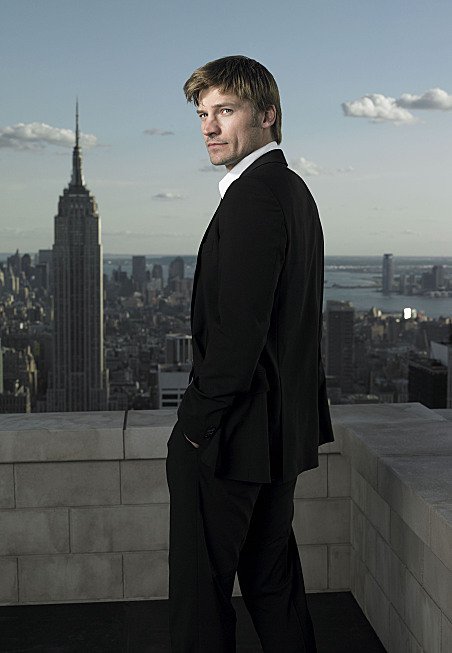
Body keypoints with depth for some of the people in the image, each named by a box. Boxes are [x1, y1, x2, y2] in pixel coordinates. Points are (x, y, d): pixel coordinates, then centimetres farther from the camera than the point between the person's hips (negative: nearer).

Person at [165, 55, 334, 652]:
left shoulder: (251, 198, -19)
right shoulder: (294, 190, 13)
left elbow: (237, 330, -24)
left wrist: (197, 422, -14)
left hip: (233, 431, -10)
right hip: (285, 423, 10)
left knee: (201, 588, 3)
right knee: (272, 575, 20)